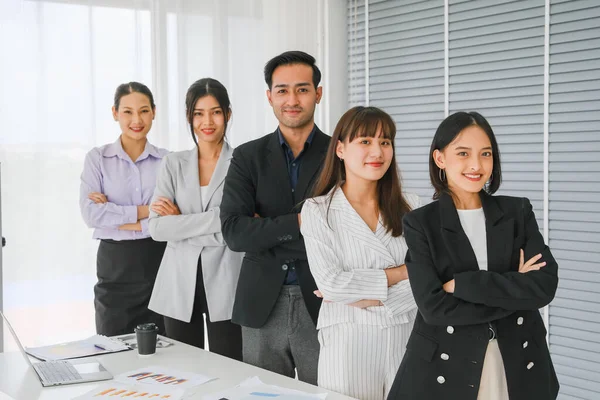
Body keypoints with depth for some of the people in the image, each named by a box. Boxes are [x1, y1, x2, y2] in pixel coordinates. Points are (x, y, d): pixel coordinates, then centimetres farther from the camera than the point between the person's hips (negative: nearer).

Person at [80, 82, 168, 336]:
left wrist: (115, 215, -11)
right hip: (115, 264, 0)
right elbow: (90, 213, -10)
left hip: (157, 261, 1)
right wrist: (144, 211, -13)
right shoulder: (97, 158, 2)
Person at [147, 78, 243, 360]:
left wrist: (181, 221, -7)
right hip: (179, 284, 3)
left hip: (224, 286, -3)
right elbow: (157, 228, -4)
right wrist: (215, 219, -13)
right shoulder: (173, 164, 7)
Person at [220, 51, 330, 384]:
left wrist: (265, 232, -9)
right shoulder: (248, 157, 4)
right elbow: (233, 232, -8)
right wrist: (298, 223, -17)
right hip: (262, 306, 2)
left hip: (322, 304, -1)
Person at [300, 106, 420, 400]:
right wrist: (401, 272, -9)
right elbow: (330, 283, -13)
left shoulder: (410, 207, 4)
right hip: (348, 341, -2)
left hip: (408, 338, 2)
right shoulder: (317, 210, -3)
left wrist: (369, 298, -13)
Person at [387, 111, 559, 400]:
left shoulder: (518, 212, 3)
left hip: (518, 366, 2)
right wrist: (515, 293, -13)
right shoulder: (420, 223, -4)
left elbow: (544, 285, -11)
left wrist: (461, 285, -16)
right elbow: (433, 307, -14)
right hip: (445, 369, -2)